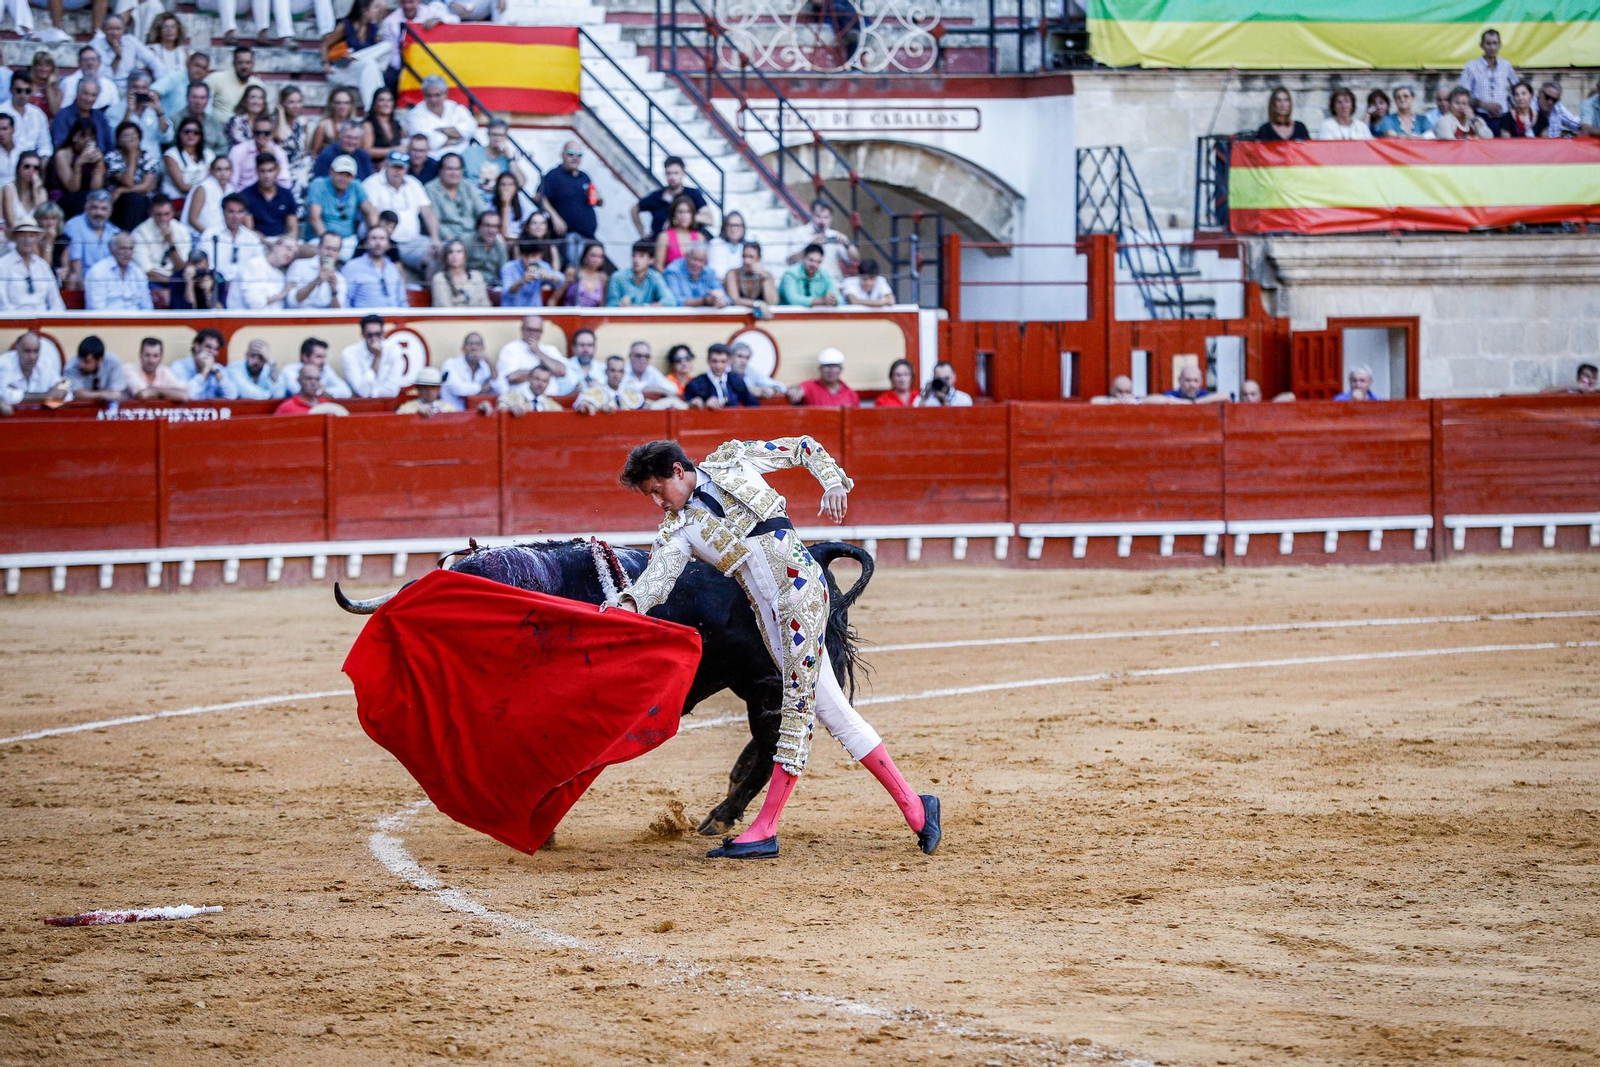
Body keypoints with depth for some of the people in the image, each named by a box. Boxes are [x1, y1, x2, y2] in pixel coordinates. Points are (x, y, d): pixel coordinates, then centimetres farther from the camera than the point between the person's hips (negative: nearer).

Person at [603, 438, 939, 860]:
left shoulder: (733, 461, 6)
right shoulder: (678, 531, 11)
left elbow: (802, 447, 13)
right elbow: (657, 579, -6)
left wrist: (833, 481, -4)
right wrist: (629, 604, -27)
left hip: (800, 586, -5)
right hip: (767, 613, 5)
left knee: (800, 700, -12)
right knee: (829, 709, 2)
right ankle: (912, 805, 7)